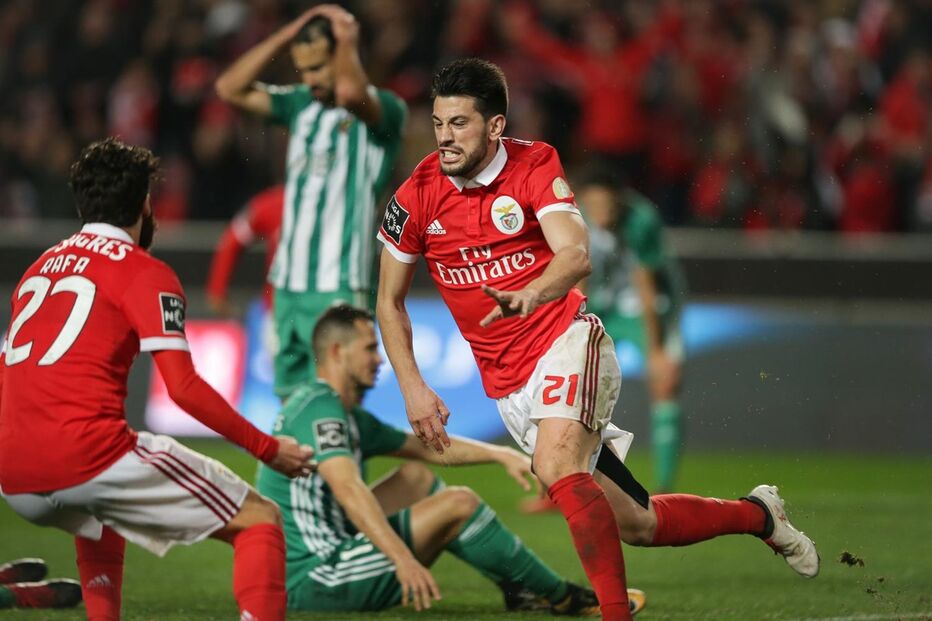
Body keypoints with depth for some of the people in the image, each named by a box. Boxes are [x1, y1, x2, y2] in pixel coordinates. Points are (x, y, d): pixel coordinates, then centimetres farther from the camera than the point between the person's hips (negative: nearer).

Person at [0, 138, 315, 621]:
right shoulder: (145, 273, 2)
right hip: (88, 456, -7)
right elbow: (183, 387, -7)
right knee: (259, 520, 0)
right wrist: (267, 449, 0)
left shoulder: (39, 267, 22)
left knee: (98, 522, 41)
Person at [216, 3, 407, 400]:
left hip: (339, 288, -7)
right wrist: (286, 36, 6)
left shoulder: (384, 110, -6)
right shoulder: (302, 104, 14)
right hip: (289, 285, 7)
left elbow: (349, 92, -28)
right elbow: (230, 89, 10)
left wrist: (346, 43, -10)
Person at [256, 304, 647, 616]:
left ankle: (519, 590, 15)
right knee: (458, 504, -11)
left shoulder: (349, 417, 17)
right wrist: (403, 559, -39)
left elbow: (428, 448, 24)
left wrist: (502, 455, 13)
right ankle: (563, 599, 3)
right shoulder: (320, 409, -15)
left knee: (416, 476, 18)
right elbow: (348, 489, -30)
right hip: (311, 579, -11)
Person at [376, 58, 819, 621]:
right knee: (636, 525, 3)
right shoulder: (416, 198, -3)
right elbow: (390, 303, 8)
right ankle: (756, 515, 27)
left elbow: (576, 256, -25)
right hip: (507, 383, 4)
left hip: (567, 341, -4)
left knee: (555, 466, -34)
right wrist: (413, 389, -3)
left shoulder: (534, 166, -10)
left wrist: (529, 296, -45)